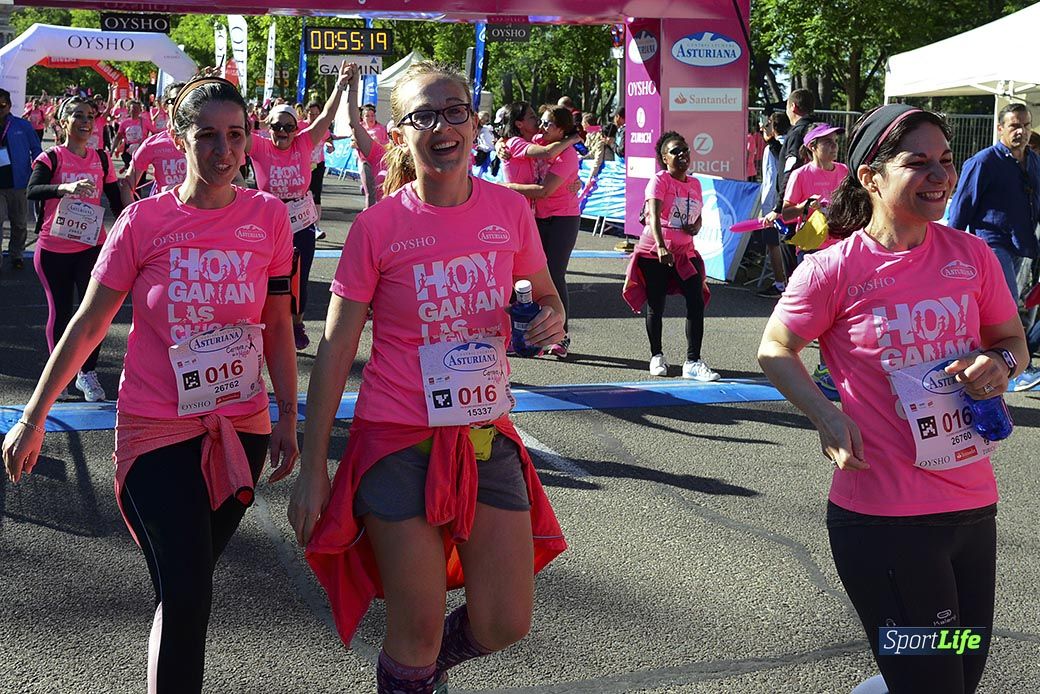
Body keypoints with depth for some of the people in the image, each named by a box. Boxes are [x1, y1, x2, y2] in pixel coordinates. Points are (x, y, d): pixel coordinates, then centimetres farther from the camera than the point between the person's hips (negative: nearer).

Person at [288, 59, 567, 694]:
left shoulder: (509, 209, -1)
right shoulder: (378, 226, -9)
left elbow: (546, 296, 15)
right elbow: (336, 348, -5)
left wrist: (553, 319, -11)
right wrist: (313, 469, -7)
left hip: (487, 434, 3)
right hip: (400, 443, -3)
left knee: (504, 626, 6)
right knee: (418, 632, 2)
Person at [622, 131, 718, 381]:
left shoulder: (694, 184, 10)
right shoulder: (659, 181, -10)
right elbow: (654, 215, -24)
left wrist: (696, 227, -4)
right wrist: (661, 246, -39)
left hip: (684, 252, 5)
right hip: (654, 252, -5)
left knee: (697, 302, -8)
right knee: (656, 306, 5)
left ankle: (692, 362, -5)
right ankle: (657, 356, 24)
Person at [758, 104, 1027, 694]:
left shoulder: (972, 256, 0)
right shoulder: (832, 270, -11)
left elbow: (1014, 341, 14)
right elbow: (775, 351, 2)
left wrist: (999, 364, -9)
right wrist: (826, 416, -13)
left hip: (973, 506, 5)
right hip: (882, 516, -5)